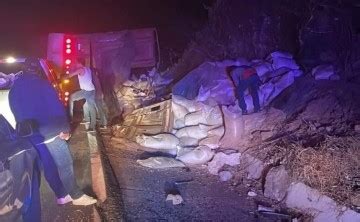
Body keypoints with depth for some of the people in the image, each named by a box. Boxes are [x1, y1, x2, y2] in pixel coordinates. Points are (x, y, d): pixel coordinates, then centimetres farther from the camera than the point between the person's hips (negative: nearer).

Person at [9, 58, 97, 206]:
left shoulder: (13, 90, 12)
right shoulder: (42, 84, -7)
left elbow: (18, 115, 16)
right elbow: (56, 107, -13)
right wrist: (65, 128, -10)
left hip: (32, 135, 7)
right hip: (50, 132, -6)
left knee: (49, 166, 13)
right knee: (65, 164, -1)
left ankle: (62, 196, 21)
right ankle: (77, 196, 4)